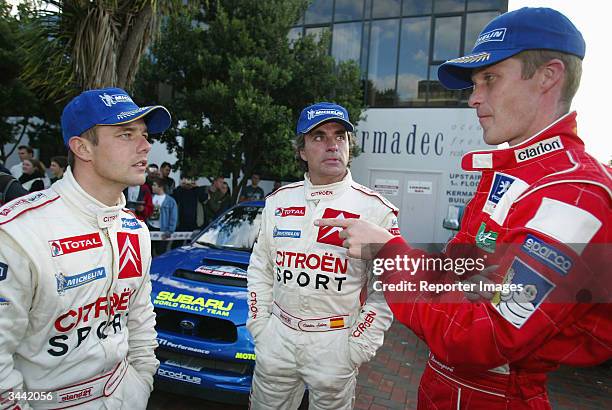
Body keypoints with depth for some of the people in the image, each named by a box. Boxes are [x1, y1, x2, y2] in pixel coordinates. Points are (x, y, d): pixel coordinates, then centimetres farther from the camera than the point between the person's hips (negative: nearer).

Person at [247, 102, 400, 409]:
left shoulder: (376, 209, -9)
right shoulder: (278, 201, 2)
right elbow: (260, 267, 9)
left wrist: (359, 346, -9)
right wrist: (258, 324, 4)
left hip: (335, 342, -3)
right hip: (277, 336, 3)